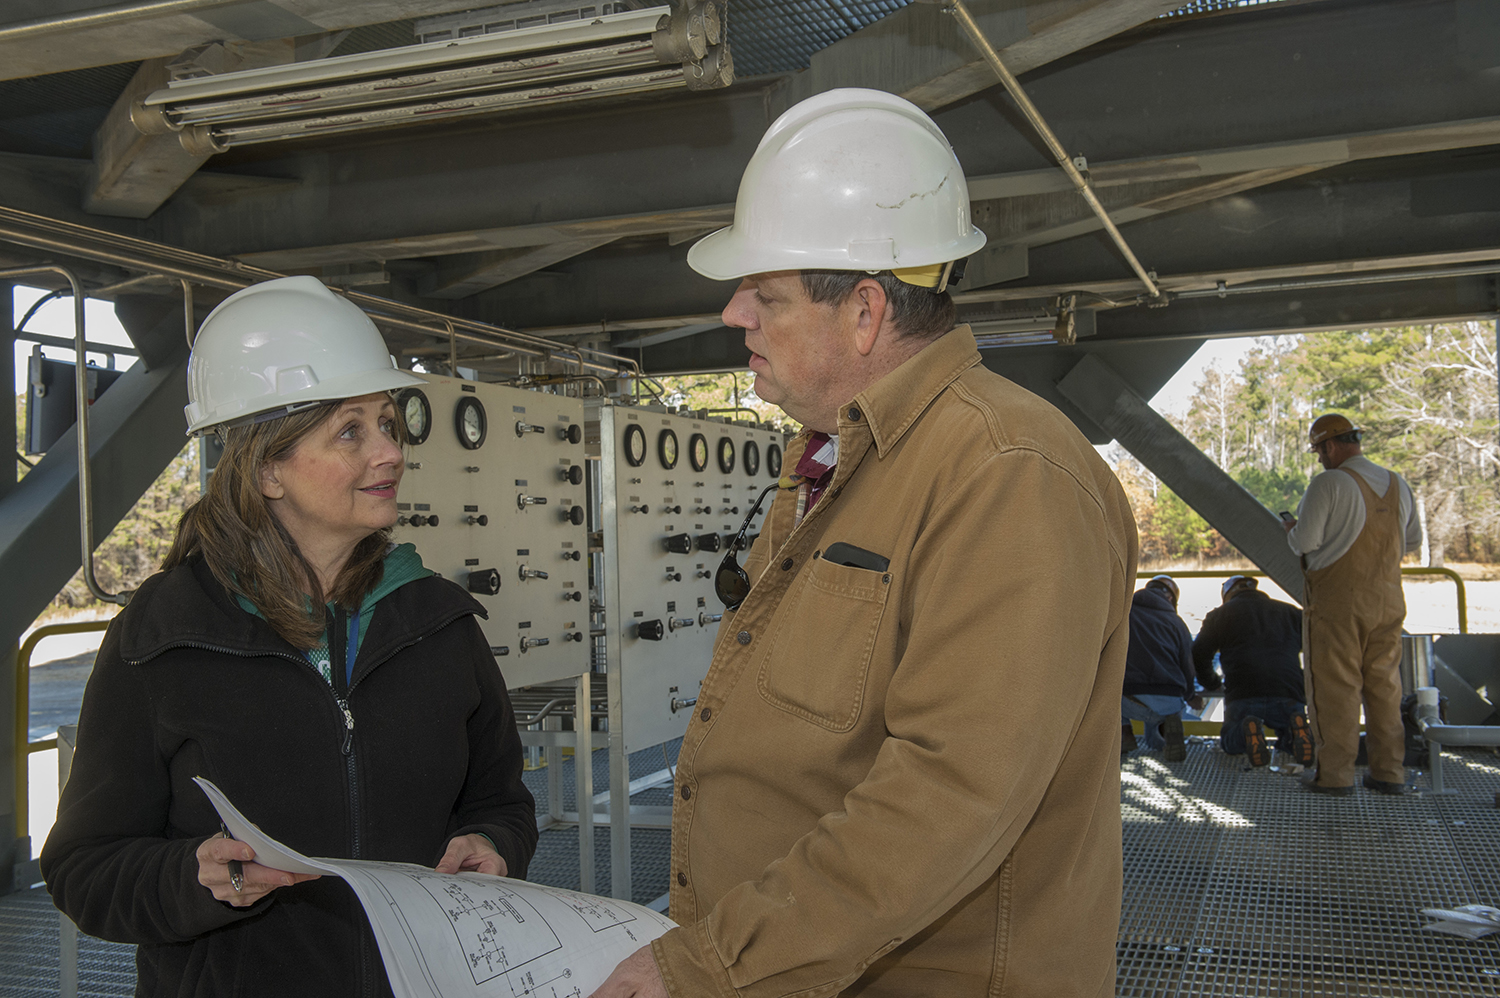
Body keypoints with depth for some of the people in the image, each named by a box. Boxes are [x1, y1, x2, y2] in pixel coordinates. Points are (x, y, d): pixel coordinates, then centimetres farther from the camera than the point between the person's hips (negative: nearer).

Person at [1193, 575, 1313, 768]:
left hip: (1243, 696, -1)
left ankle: (1247, 731, -17)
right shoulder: (1290, 612, 25)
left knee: (1229, 740, 20)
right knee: (1288, 739, 24)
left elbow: (1199, 656, 16)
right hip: (1289, 696, 2)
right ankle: (1296, 729, -13)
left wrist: (1212, 684, 34)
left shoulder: (1220, 615, 19)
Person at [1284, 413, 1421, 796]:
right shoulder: (1397, 485, 9)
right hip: (1388, 599, 6)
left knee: (1335, 686, 1)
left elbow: (1305, 541, -14)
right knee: (1384, 685, 12)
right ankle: (1389, 772, 16)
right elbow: (1413, 540, 17)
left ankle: (1336, 774, 4)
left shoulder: (1328, 484, -12)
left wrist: (1291, 527, 7)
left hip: (1337, 600, -6)